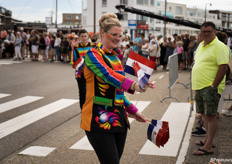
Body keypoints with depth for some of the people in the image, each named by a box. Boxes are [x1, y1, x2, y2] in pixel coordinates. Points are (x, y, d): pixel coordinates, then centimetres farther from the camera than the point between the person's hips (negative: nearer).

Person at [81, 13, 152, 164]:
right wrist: (133, 85, -45)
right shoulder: (93, 54, -9)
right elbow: (108, 75, -29)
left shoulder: (115, 57, 15)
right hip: (99, 120, -8)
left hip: (118, 118, 8)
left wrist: (133, 111, 18)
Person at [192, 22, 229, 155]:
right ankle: (208, 140, 30)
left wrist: (213, 86, -20)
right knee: (205, 114, 16)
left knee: (210, 115, -5)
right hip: (200, 86, 8)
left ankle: (208, 147, -2)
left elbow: (223, 68, -18)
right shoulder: (201, 45, 15)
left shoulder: (219, 46, -12)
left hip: (210, 88, -8)